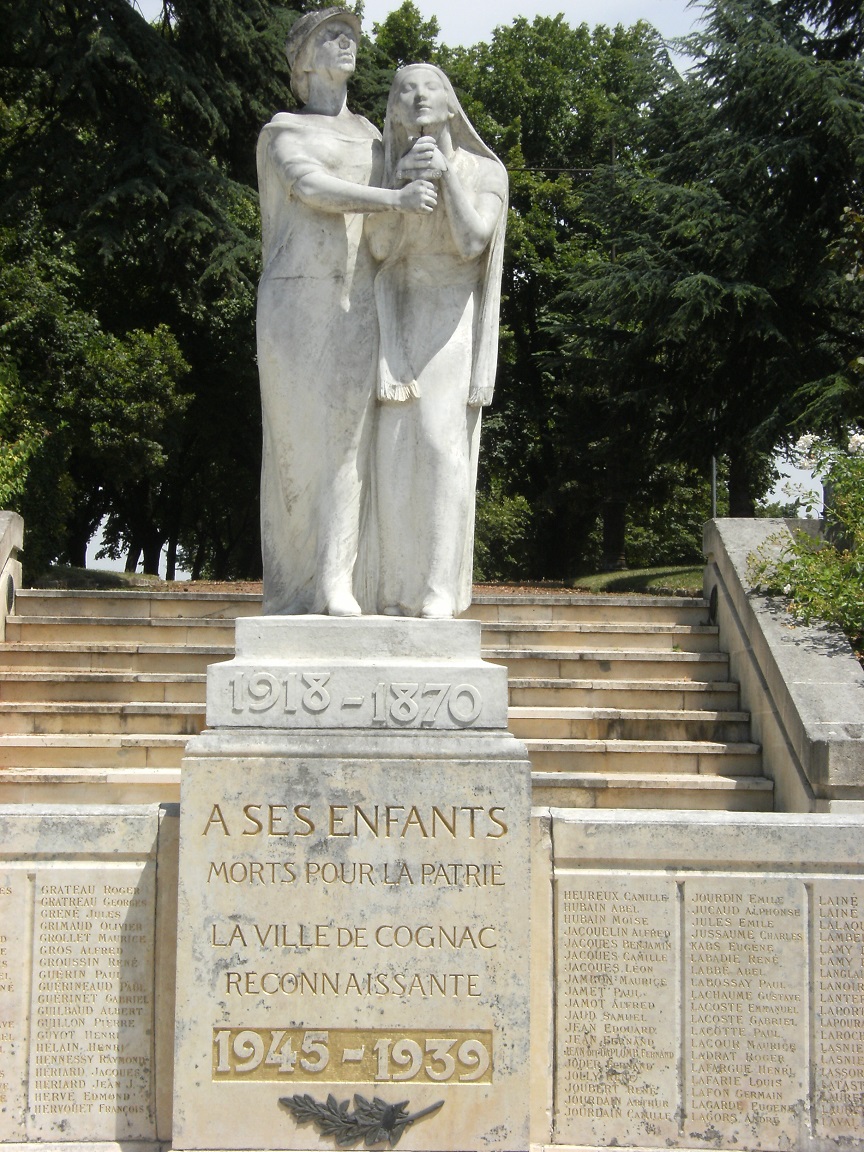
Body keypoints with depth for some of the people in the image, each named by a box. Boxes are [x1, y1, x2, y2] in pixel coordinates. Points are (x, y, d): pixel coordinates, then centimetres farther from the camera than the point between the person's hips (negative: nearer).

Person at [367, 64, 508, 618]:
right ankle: (398, 588, -2)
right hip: (399, 324, 2)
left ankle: (441, 587, -17)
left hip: (454, 322, -2)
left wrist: (447, 173, -15)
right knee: (395, 446, -6)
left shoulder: (485, 172, 5)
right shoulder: (387, 173, 12)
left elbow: (472, 243, -9)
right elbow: (380, 248, -2)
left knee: (442, 441, -17)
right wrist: (399, 184, -15)